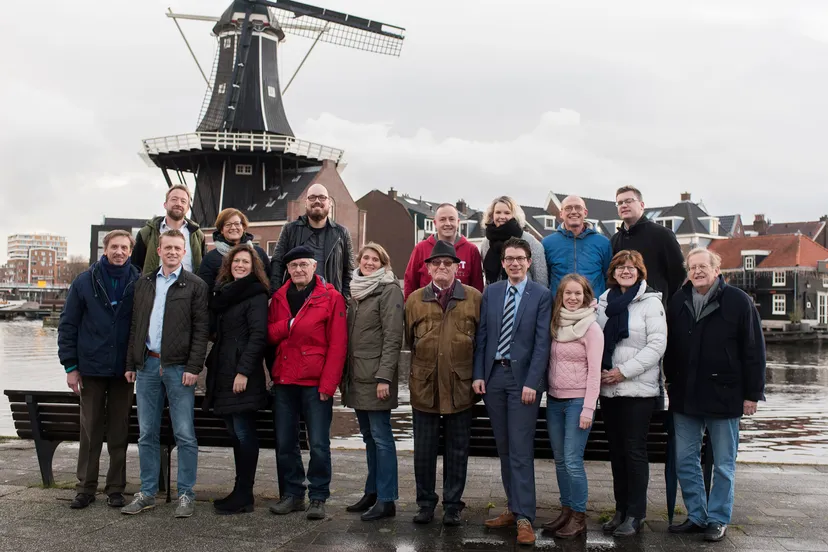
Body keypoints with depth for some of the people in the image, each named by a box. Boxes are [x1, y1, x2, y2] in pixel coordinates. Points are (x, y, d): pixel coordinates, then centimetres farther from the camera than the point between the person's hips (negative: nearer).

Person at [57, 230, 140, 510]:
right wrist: (70, 366, -2)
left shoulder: (140, 284, 0)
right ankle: (86, 487, 16)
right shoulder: (85, 282, 1)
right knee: (90, 431, 6)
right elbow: (67, 325, 3)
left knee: (119, 431, 6)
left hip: (124, 371, 0)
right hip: (91, 369, 0)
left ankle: (115, 488, 15)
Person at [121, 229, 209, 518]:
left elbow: (201, 329, -5)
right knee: (147, 434, 9)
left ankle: (186, 495, 7)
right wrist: (131, 363, 10)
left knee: (185, 435, -1)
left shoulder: (195, 285, 0)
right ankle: (147, 493, 19)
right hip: (148, 364, 4)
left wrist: (193, 367, -13)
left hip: (178, 367, -4)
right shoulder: (144, 283, 14)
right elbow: (135, 326, 16)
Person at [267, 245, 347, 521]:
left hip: (316, 382, -5)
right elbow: (269, 335, 7)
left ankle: (318, 498, 10)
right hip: (284, 380, 5)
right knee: (284, 442, 10)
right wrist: (288, 325, -13)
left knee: (319, 444, -2)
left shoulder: (331, 297, -3)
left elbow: (337, 345, -7)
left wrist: (328, 383, -13)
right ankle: (292, 494, 23)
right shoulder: (279, 297, 12)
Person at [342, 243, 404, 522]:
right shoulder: (356, 290, 16)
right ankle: (372, 492, 22)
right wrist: (345, 374, 13)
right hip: (357, 375, 8)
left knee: (380, 436, -5)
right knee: (368, 436, 14)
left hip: (376, 376, -8)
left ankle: (386, 500, -1)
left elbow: (392, 337, -13)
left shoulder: (389, 290, -7)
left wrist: (384, 377, -20)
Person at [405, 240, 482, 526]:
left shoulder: (474, 298, 3)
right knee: (424, 449, 8)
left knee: (458, 449, 7)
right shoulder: (415, 300, 8)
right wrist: (424, 362, 9)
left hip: (460, 386, -1)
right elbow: (409, 339, 13)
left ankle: (453, 505, 18)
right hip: (424, 385, 1)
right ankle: (425, 503, 21)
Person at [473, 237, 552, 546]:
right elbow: (482, 336, 9)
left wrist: (531, 382, -14)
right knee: (504, 449, 10)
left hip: (523, 378, -4)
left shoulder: (541, 295, -2)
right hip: (493, 375, 4)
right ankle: (513, 508, 20)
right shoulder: (490, 292, 10)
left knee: (520, 449, -6)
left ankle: (524, 518, -2)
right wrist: (478, 374, 1)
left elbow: (542, 343, -7)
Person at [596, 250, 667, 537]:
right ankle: (621, 509, 20)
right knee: (616, 450, 11)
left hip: (638, 388, -5)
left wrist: (623, 371, -14)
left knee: (634, 450, -1)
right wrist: (598, 370, -4)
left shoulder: (650, 302, -3)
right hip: (608, 388, 5)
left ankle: (635, 514, 8)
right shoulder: (604, 302, 11)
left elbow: (657, 345, -10)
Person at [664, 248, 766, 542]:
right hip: (685, 395, 4)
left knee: (724, 463, 7)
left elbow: (754, 350, -5)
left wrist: (752, 393, -7)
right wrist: (671, 383, 14)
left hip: (723, 395, -4)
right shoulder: (678, 302, 6)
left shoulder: (738, 301, -7)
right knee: (685, 460, 7)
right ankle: (696, 516, 19)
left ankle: (718, 519, 19)